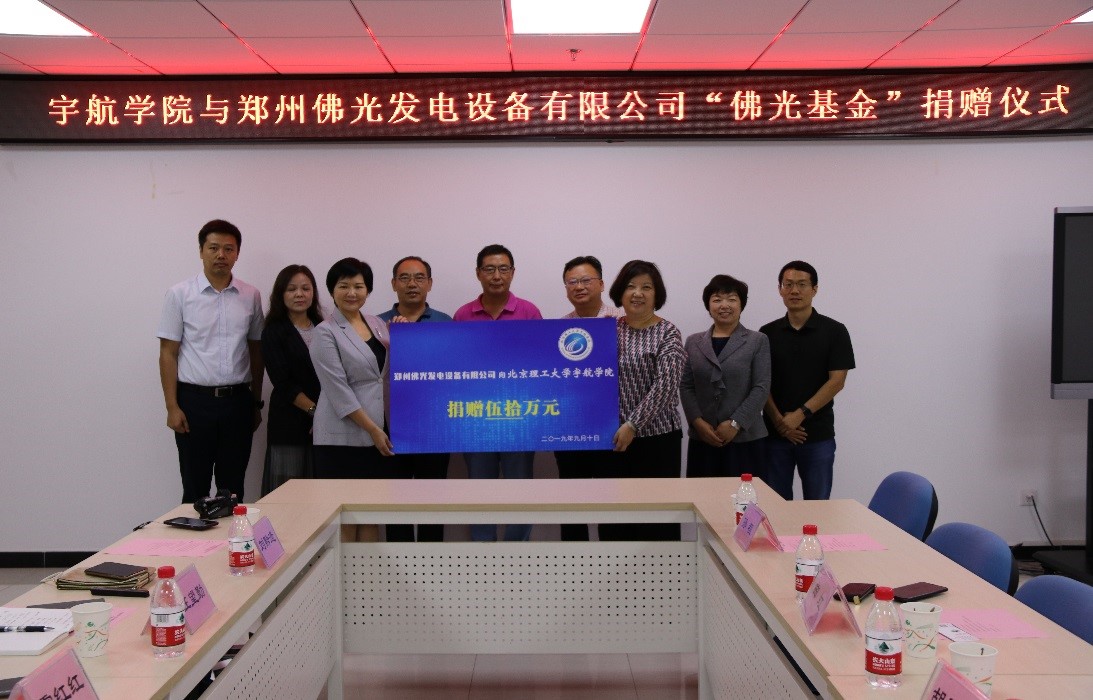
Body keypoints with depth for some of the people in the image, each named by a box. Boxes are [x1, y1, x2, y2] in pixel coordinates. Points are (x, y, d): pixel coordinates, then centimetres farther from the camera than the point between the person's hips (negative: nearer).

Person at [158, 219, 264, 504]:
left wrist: (256, 402, 10)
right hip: (195, 400, -2)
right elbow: (168, 353, -2)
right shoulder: (180, 294, -2)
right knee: (195, 488, 5)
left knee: (233, 488, 10)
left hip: (238, 400, 2)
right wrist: (172, 407, -8)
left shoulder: (251, 296, 6)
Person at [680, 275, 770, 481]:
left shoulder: (758, 342, 4)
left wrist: (735, 424, -11)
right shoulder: (693, 342, 12)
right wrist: (697, 422, -7)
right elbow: (685, 387, 7)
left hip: (745, 439, -2)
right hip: (702, 440, 2)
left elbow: (761, 388, -3)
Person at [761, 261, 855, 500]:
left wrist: (800, 414, -15)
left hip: (818, 435, -2)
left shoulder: (834, 331, -1)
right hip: (775, 434, 2)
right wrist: (778, 420, -12)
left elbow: (836, 381, -7)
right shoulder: (767, 333, 5)